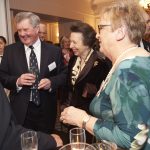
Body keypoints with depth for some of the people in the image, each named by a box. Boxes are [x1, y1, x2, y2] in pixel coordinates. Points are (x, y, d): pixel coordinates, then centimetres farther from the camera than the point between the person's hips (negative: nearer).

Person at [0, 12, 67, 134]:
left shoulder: (54, 51, -1)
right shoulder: (10, 50, 1)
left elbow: (64, 74, 4)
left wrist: (51, 82, -15)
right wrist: (17, 81, -17)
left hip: (46, 110, 1)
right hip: (20, 111, 0)